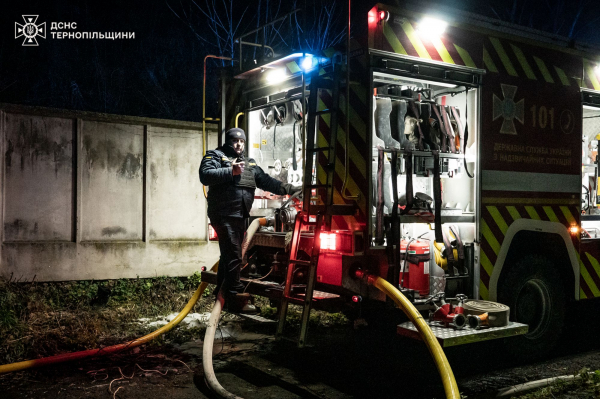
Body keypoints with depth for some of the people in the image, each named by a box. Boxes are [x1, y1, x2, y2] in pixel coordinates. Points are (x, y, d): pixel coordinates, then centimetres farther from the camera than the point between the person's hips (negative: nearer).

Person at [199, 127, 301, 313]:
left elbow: (267, 182, 20)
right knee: (233, 256, -10)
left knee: (229, 256, 14)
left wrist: (290, 189, 12)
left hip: (241, 217, 7)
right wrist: (230, 171, -21)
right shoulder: (215, 156, 4)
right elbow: (205, 176, -13)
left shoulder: (250, 164, 24)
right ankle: (236, 297, -7)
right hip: (224, 215, -7)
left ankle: (221, 294, 25)